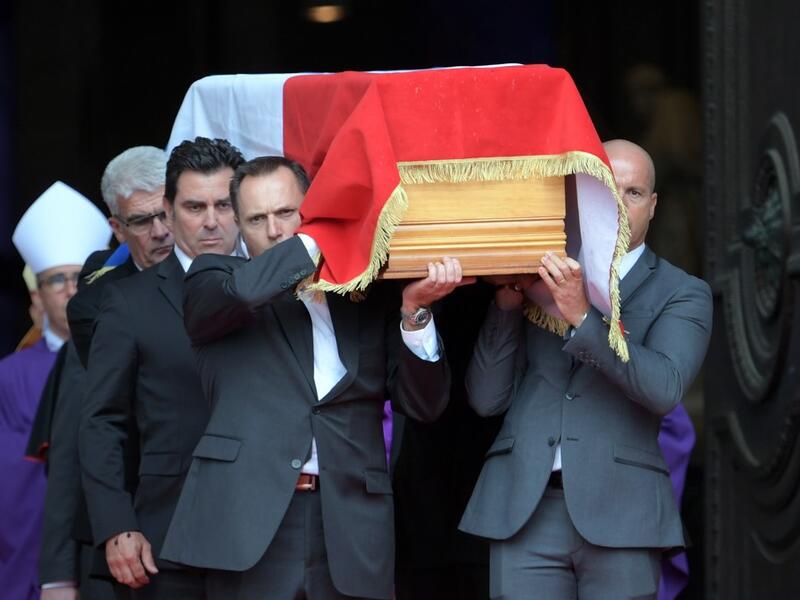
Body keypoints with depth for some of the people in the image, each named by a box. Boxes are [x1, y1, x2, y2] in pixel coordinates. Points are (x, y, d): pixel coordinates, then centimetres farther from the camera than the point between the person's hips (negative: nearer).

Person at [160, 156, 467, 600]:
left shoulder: (370, 300, 14)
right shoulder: (213, 279, 11)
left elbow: (424, 404, 8)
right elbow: (238, 291, -13)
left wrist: (414, 310, -6)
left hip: (349, 527, 2)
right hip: (251, 524, -1)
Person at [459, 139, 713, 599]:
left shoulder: (681, 294, 8)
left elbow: (665, 389, -11)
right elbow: (487, 398, 8)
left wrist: (582, 315, -18)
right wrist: (507, 303, -3)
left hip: (619, 510, -2)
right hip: (524, 510, 2)